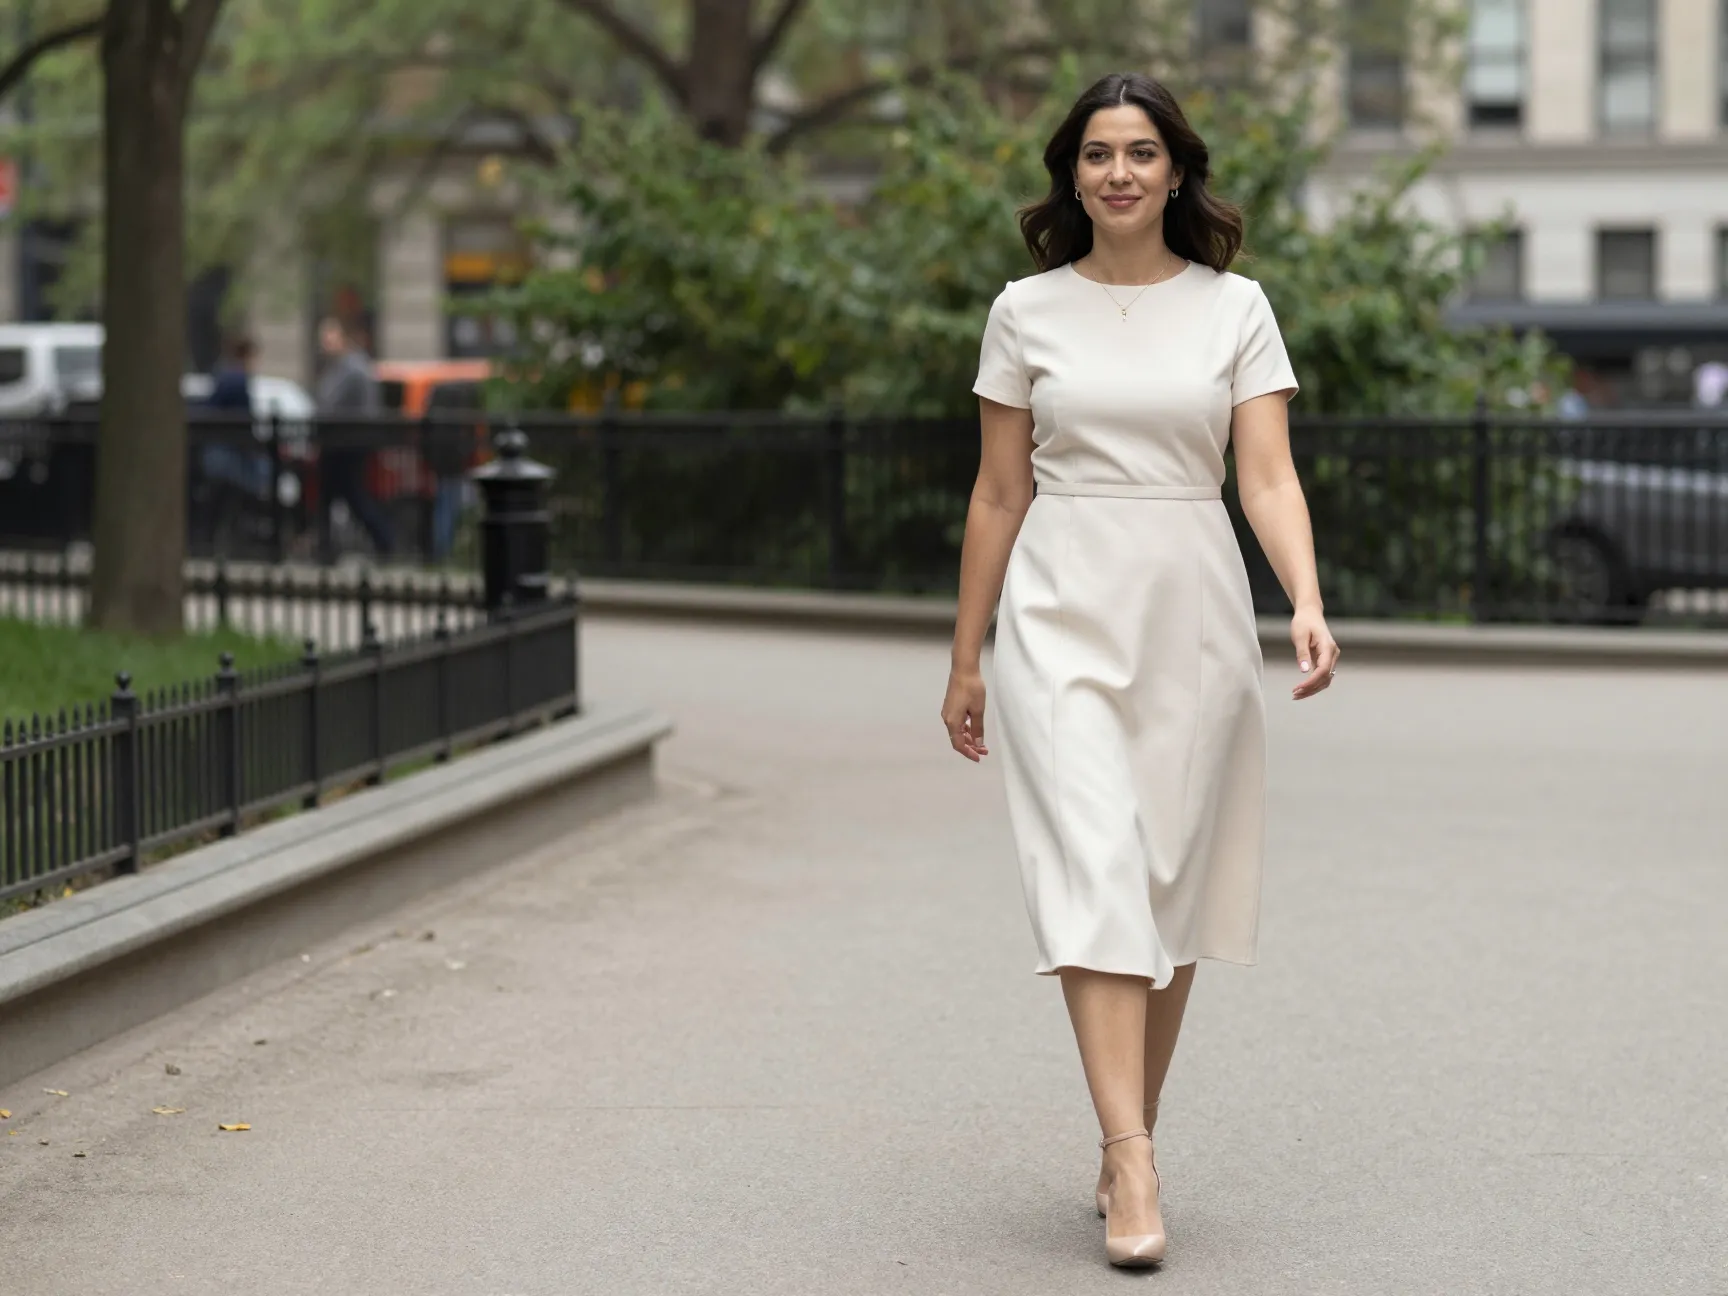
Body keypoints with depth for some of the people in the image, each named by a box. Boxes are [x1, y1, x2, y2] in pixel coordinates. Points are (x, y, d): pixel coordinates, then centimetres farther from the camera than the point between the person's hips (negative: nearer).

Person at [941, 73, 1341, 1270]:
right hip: (1063, 612, -1)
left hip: (1193, 611, 1)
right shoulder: (1028, 312, 5)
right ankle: (1134, 1167, -20)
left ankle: (1128, 1141, 21)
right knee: (1097, 873, -14)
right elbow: (999, 495, 9)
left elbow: (1269, 477, -4)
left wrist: (1309, 606, -21)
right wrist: (967, 660, 9)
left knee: (1170, 886, 6)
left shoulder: (1235, 308, 5)